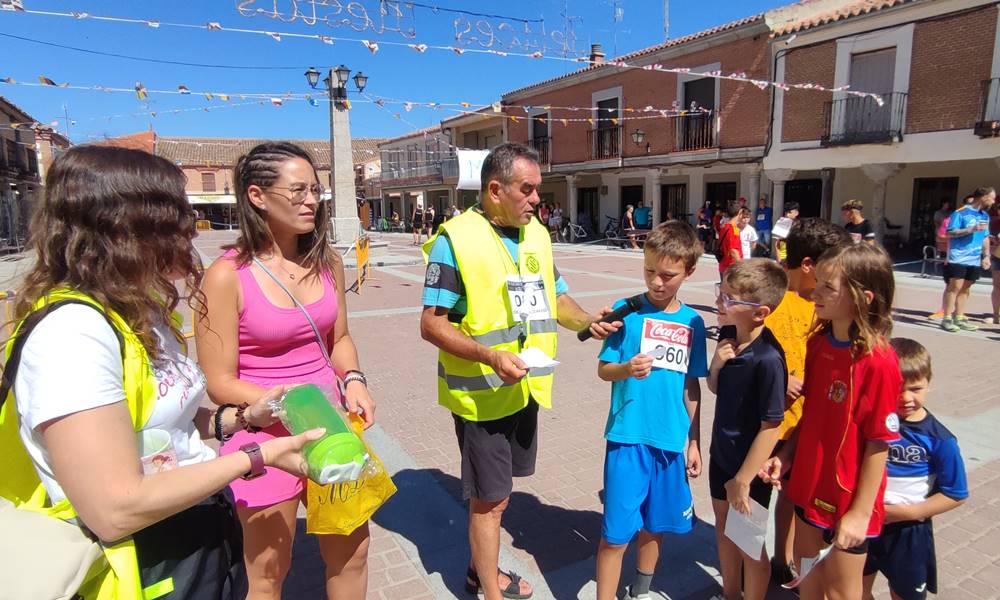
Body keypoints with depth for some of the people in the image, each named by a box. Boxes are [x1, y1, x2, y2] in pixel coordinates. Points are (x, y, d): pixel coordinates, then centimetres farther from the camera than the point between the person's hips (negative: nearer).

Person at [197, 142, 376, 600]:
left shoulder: (327, 262, 0)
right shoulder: (228, 275, -15)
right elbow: (220, 383, -13)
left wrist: (352, 381, -6)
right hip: (266, 438, -5)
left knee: (352, 552, 19)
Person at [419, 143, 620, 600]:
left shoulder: (536, 233, 7)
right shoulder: (455, 239, -15)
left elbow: (555, 298, 14)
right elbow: (432, 324, -16)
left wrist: (586, 321, -6)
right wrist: (489, 357, -29)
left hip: (526, 388, 7)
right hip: (481, 393, -6)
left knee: (495, 493, 22)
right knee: (490, 499, 7)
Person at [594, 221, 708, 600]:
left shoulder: (692, 322, 3)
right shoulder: (627, 311, -8)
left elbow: (691, 385, 10)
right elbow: (603, 369, -5)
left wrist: (693, 442, 12)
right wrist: (626, 369, -26)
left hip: (672, 441, 4)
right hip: (628, 437, -3)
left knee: (655, 524, 18)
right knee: (616, 533, 0)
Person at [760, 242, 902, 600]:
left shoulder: (878, 362, -24)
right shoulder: (818, 341, -2)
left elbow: (879, 444, -19)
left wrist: (860, 513, -15)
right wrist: (786, 455, 2)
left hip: (847, 499, -6)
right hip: (810, 484, 6)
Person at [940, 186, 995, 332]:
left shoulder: (985, 216, 15)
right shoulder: (960, 213, -6)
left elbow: (985, 237, 21)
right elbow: (950, 233, -11)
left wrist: (986, 255, 12)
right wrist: (972, 229, -20)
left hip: (974, 260, 7)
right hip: (958, 258, -7)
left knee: (965, 289, 10)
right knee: (955, 287, -9)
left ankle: (959, 318, 16)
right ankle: (947, 318, -6)